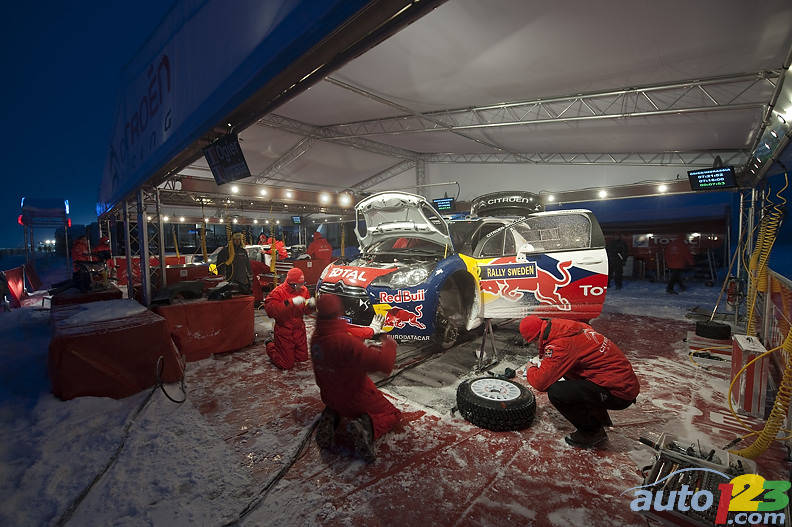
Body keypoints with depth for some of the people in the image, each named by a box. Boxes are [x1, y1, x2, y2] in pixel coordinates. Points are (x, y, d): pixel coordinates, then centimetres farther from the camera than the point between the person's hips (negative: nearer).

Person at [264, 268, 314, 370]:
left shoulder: (304, 290, -1)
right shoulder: (278, 292, -18)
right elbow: (270, 310, -33)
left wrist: (310, 305, -17)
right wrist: (291, 302, -39)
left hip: (299, 330, 6)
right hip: (284, 332, -6)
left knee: (303, 358, 17)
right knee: (286, 365, 5)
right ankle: (271, 345, 31)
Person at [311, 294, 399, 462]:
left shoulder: (316, 337, -11)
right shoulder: (345, 341, -36)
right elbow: (383, 363, -35)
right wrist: (389, 345, -16)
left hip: (329, 397, 6)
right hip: (357, 399, -6)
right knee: (393, 414, 16)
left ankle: (330, 417, 9)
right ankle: (366, 425, -13)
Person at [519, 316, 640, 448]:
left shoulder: (561, 344, -23)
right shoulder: (568, 327, 3)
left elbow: (541, 383, -21)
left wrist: (530, 371, 1)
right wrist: (543, 361, 16)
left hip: (618, 392, -9)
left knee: (556, 393, -19)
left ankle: (593, 433, 6)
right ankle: (599, 417, 29)